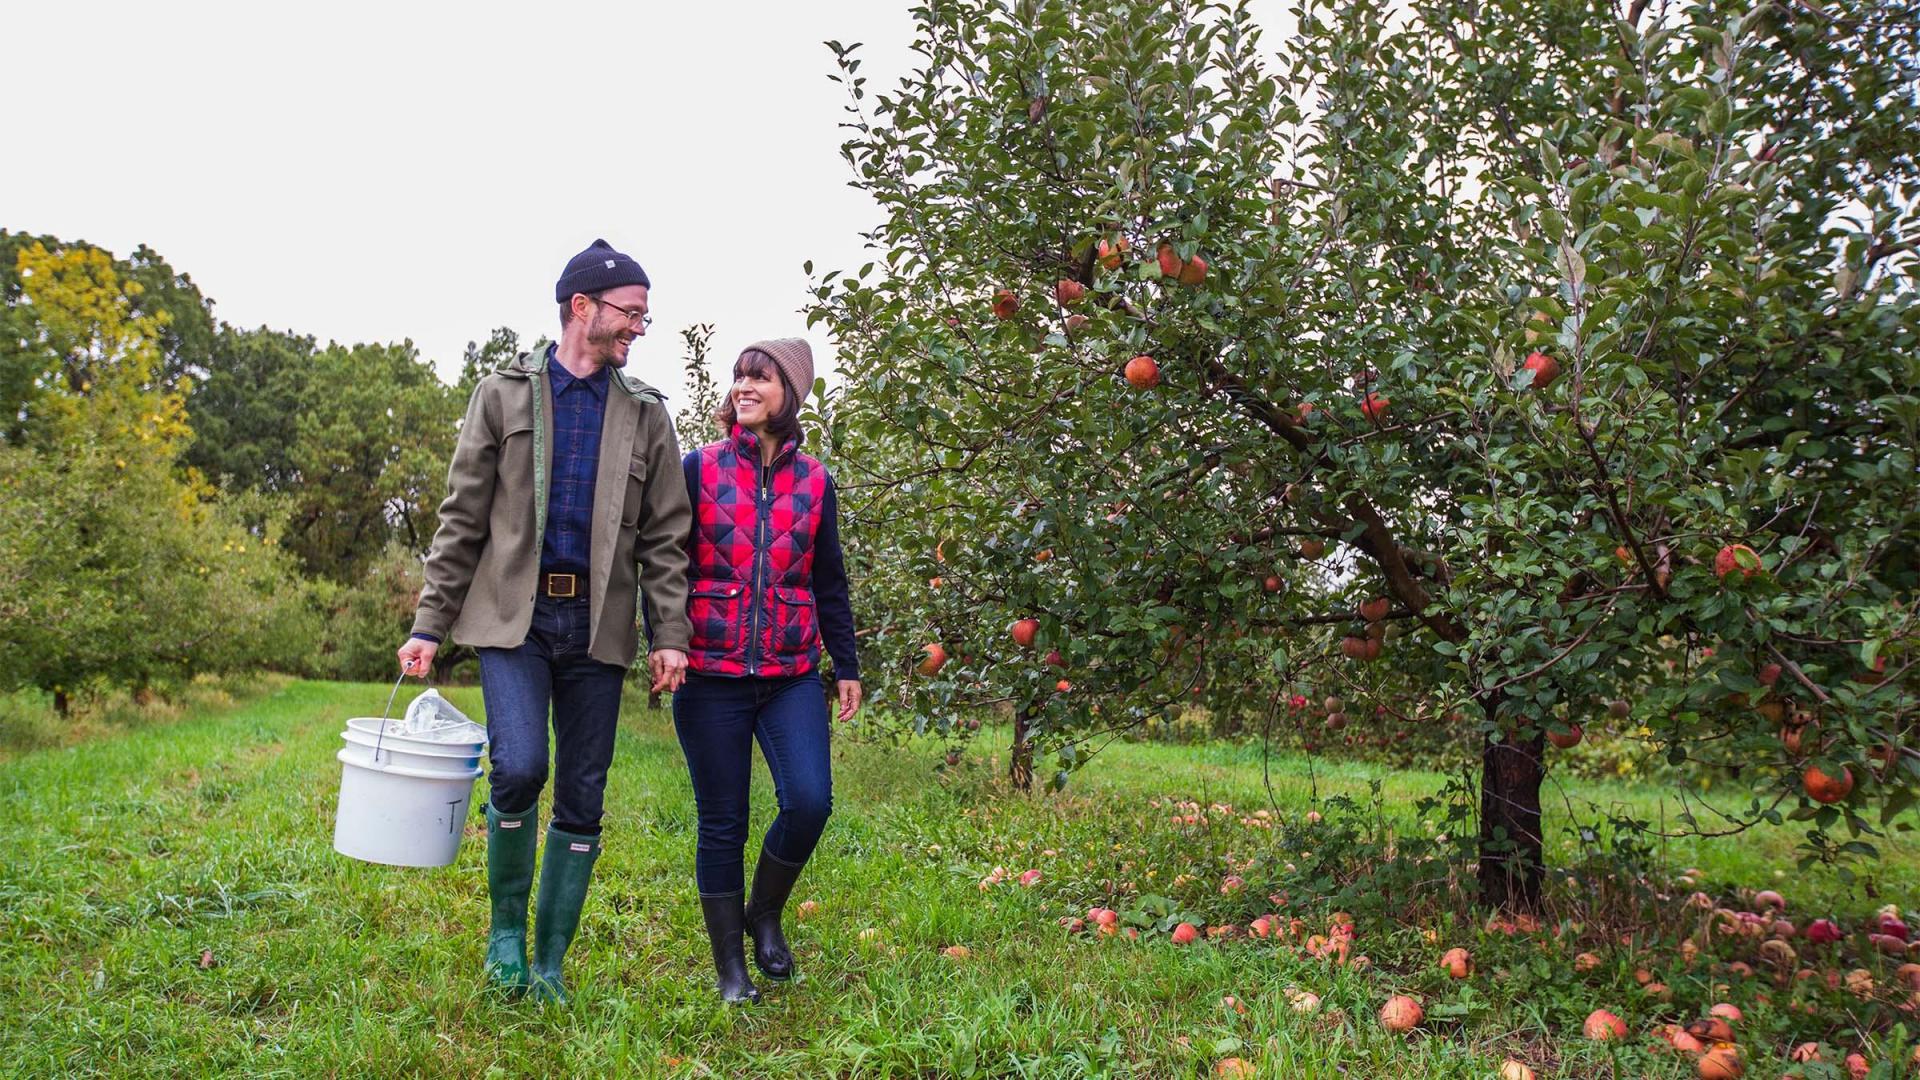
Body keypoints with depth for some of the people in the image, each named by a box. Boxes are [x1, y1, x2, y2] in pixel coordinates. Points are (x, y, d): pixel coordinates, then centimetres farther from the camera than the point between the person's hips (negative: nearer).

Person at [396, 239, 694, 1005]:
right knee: (518, 768, -17)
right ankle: (506, 927, 9)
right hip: (512, 617, -2)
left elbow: (665, 536, 8)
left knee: (582, 798, 3)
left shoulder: (646, 413, 11)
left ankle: (550, 964, 17)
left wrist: (670, 634, -2)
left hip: (597, 626, 2)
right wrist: (429, 624, 1)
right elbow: (463, 520, 5)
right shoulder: (503, 394, 6)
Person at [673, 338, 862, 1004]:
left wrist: (847, 666, 12)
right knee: (722, 823, 4)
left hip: (792, 676, 2)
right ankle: (730, 968, 19)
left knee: (809, 801, -14)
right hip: (710, 676, -1)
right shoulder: (700, 468, 3)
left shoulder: (813, 481, 8)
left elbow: (829, 583, 14)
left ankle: (765, 914, 14)